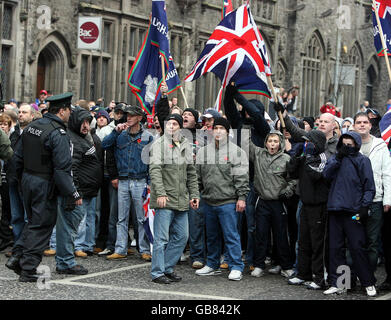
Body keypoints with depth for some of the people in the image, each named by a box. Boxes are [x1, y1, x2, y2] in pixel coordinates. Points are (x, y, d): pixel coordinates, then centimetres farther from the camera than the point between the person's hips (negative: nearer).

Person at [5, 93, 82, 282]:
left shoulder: (31, 127, 6)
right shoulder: (58, 133, -18)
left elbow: (18, 158, 13)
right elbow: (62, 169, -22)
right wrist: (74, 195, -18)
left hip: (27, 180, 8)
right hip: (45, 184, -8)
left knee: (33, 221, 22)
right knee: (41, 225, 3)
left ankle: (16, 257, 15)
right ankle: (28, 270, 6)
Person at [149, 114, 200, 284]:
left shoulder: (186, 145, 14)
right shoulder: (159, 144, -5)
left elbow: (191, 173, 20)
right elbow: (155, 170, -15)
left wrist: (194, 194, 13)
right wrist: (160, 193, -24)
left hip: (182, 201, 7)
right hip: (164, 200, -7)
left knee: (181, 236, 10)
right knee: (161, 239, -3)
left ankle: (167, 268, 22)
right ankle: (157, 273, 5)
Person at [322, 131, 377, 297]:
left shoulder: (362, 160, 3)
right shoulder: (335, 158, 15)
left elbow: (369, 186, 0)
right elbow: (326, 175, -2)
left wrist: (365, 206, -10)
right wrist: (338, 158, -9)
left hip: (352, 212, -4)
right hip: (335, 209, 4)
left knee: (357, 247, -5)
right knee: (335, 247, 6)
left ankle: (369, 283, 4)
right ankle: (337, 283, 12)